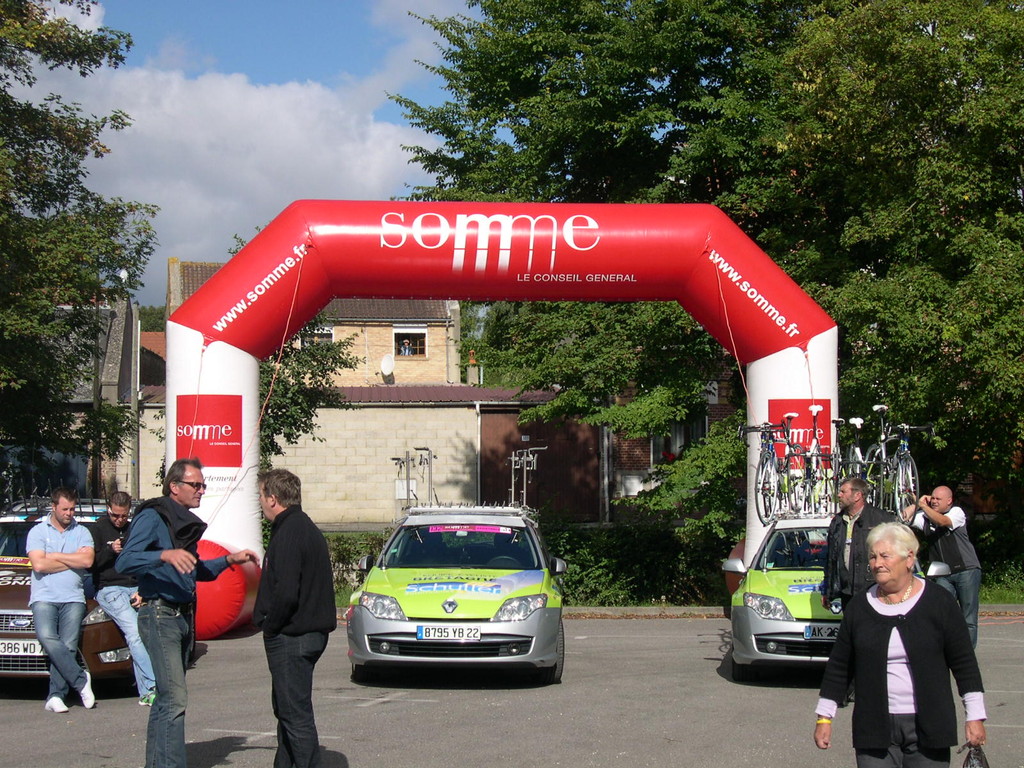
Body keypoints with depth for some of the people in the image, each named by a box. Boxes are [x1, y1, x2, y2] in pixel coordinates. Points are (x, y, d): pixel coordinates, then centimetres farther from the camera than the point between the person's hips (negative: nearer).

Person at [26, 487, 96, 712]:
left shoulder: (82, 532, 15)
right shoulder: (38, 531, 9)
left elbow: (87, 560, -2)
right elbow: (39, 565, -5)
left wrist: (55, 556, 0)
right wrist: (73, 561, 1)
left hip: (73, 598, 1)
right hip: (44, 597, -1)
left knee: (68, 646, -10)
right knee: (47, 638, -24)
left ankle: (56, 696, -11)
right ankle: (80, 680, -18)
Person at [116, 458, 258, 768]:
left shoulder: (186, 522, 18)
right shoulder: (152, 517, -9)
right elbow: (124, 562, -22)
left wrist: (229, 560, 19)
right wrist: (165, 555, -35)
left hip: (183, 616, 9)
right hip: (160, 615, -9)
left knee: (166, 697, 11)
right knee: (174, 697, -16)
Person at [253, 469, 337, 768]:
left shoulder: (288, 533, -18)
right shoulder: (306, 528, 15)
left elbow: (286, 593, -28)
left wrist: (269, 625, -13)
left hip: (291, 637, -11)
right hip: (311, 631, 11)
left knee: (296, 714, -7)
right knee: (286, 709, 21)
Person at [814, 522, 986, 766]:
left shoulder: (938, 602, -1)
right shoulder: (859, 606, 5)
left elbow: (964, 663, 1)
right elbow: (839, 667, 10)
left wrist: (975, 716, -2)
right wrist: (824, 717, 8)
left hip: (929, 727, -1)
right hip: (874, 727, 1)